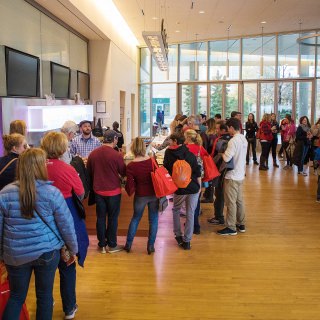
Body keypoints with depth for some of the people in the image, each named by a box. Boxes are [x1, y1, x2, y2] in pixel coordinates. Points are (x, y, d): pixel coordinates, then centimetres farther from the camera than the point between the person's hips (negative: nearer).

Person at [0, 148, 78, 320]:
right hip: (46, 252, -1)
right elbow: (66, 225, -7)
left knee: (16, 296, 19)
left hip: (15, 255, 2)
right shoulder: (52, 192, -13)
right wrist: (73, 248, 8)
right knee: (44, 295, 16)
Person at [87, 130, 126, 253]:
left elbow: (89, 173, 9)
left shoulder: (93, 154, -2)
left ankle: (102, 245, 20)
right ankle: (112, 245, 17)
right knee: (113, 218, 8)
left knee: (100, 217, 12)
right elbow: (123, 173, -5)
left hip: (98, 191, 4)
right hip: (113, 191, -4)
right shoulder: (116, 155, -17)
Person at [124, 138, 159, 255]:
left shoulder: (130, 166, -16)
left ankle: (128, 244, 27)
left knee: (135, 218, 19)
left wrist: (130, 191, 9)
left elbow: (130, 186, -13)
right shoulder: (152, 161, -10)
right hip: (154, 194, 1)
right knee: (153, 220, 13)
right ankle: (150, 246, 18)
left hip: (140, 196, 0)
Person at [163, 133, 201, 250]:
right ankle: (187, 241, 10)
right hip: (193, 188, 1)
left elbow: (165, 169, 6)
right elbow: (197, 172, -1)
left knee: (176, 210, 22)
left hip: (179, 189, -1)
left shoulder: (169, 153, -1)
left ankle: (178, 235, 21)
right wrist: (199, 186, 8)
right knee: (190, 214, 7)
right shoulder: (190, 154, 1)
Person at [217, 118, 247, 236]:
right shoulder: (244, 139, 8)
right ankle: (241, 224, 26)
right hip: (240, 175, 9)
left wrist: (222, 153, -6)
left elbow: (226, 158, -25)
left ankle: (231, 228, 7)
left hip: (232, 176, -9)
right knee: (239, 200, 17)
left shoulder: (233, 141, -20)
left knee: (231, 202, -1)